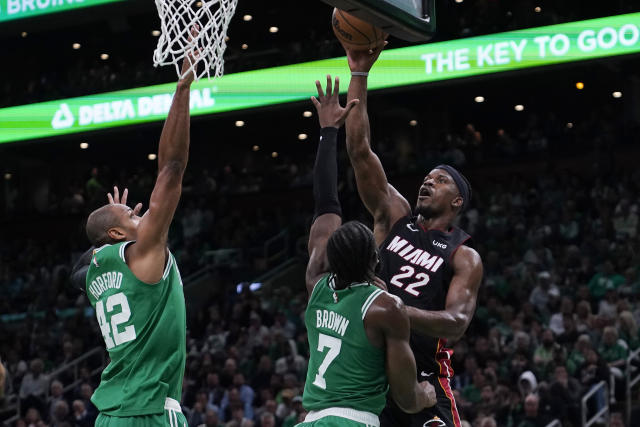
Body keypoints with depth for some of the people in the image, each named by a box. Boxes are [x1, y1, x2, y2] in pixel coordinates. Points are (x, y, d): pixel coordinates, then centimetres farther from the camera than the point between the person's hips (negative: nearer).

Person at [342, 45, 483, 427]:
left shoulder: (465, 258, 2)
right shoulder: (395, 217, 12)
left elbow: (457, 323, -13)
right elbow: (360, 150, 5)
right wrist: (359, 74, 0)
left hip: (424, 378, -4)